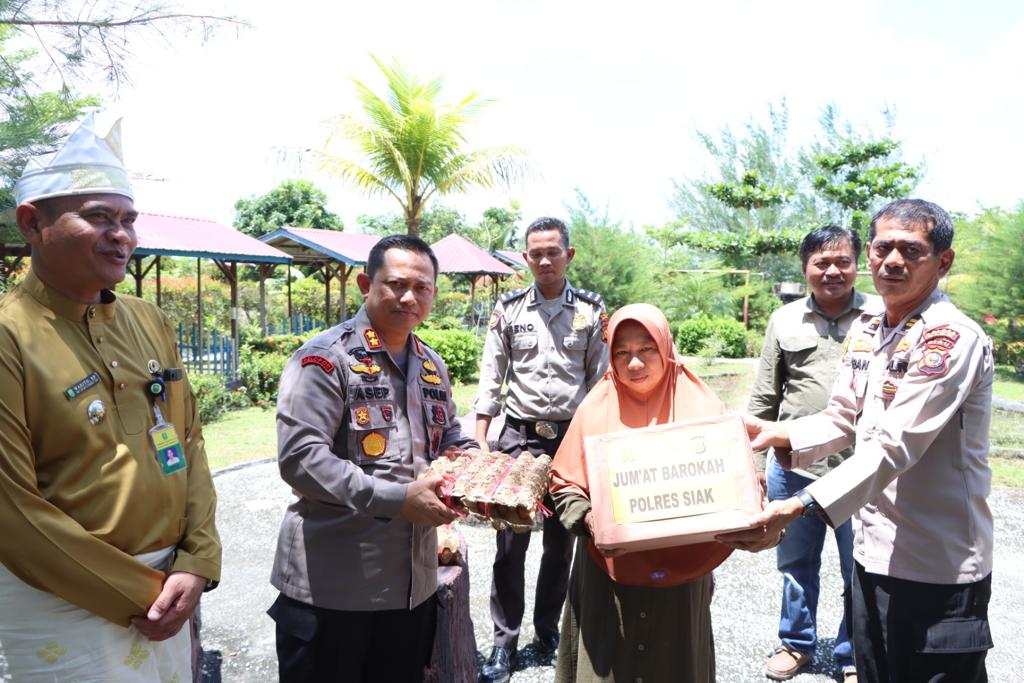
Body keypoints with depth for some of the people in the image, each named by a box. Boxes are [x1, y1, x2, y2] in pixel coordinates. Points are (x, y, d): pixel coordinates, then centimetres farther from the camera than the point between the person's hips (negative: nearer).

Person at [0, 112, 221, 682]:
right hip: (67, 605, -6)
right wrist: (137, 596, -12)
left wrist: (197, 564, -4)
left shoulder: (150, 323, 4)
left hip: (170, 586, 6)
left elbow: (190, 442, 6)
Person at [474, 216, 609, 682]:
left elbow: (601, 378, 3)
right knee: (510, 541, 0)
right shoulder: (509, 309, 3)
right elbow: (491, 378, 4)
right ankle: (505, 641, 15)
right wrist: (480, 440, -2)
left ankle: (548, 632, 28)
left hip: (574, 435, 0)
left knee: (561, 541, 10)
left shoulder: (592, 309, 2)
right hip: (520, 434, 0)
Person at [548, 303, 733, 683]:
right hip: (610, 570, 0)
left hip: (681, 571, 0)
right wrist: (587, 518, -17)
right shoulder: (596, 408, -3)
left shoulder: (701, 407, -4)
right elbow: (564, 482, 1)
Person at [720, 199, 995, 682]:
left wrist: (798, 507, -33)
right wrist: (773, 434, -6)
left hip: (939, 573, -7)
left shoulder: (952, 339, -18)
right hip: (874, 553, 7)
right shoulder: (865, 330, 7)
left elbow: (893, 447, -26)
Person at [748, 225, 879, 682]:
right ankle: (796, 643, 38)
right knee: (795, 564, 17)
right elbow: (764, 399, 7)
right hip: (793, 468, 2)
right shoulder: (784, 321, 4)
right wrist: (754, 464, 5)